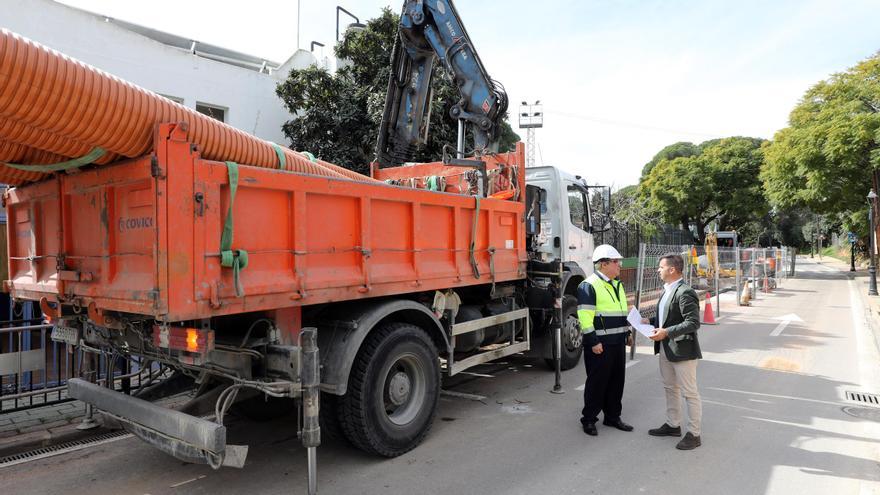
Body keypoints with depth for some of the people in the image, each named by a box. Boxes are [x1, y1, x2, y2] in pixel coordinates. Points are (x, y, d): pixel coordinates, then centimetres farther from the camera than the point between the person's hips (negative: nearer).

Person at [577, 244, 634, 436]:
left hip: (617, 342, 8)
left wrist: (627, 332, 22)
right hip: (600, 344, -8)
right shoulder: (589, 285, -14)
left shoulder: (617, 284, 15)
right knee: (597, 382, 0)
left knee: (617, 380, 15)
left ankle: (613, 416, 28)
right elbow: (585, 316, -19)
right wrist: (593, 341, -21)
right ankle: (589, 420, 13)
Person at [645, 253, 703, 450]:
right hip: (665, 349, 10)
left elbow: (693, 322, -24)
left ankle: (694, 434, 14)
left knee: (690, 393, 3)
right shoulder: (667, 290, 9)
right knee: (670, 388, 20)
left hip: (682, 350, -10)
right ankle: (673, 425, 35)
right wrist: (651, 321, 6)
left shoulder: (685, 293, -20)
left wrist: (666, 332, -26)